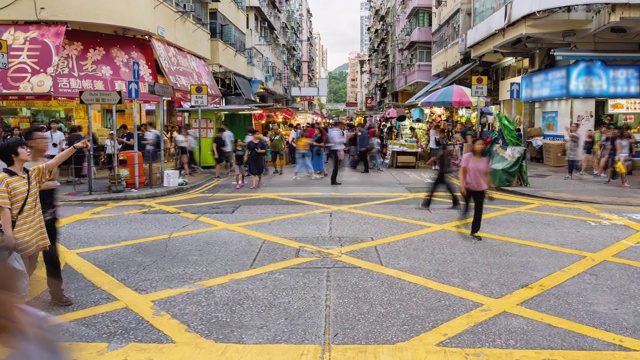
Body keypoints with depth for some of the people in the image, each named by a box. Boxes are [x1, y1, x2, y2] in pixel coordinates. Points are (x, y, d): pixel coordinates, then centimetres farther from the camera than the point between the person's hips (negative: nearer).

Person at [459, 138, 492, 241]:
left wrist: (489, 187, 6)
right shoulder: (467, 157, -8)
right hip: (467, 187, -3)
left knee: (478, 211, 5)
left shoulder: (485, 159, 3)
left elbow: (486, 175, 8)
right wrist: (462, 185, -16)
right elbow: (462, 171, -9)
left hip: (480, 189, 3)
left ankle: (474, 232, 16)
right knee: (465, 209, 6)